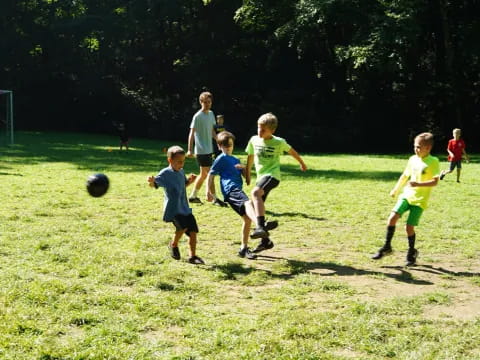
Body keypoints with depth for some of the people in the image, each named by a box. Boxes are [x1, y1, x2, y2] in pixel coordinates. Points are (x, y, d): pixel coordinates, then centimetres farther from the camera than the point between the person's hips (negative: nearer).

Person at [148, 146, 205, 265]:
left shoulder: (181, 172, 12)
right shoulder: (165, 173, -11)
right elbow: (155, 183, -22)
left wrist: (190, 181, 9)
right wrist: (152, 182, -44)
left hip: (184, 208, 7)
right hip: (172, 209, -7)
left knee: (193, 231, 2)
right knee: (183, 226, -25)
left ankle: (193, 256, 15)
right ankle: (174, 245, 5)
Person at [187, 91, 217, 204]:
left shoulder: (211, 114, 10)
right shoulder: (197, 116, -13)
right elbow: (192, 133, -14)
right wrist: (190, 150, -19)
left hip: (209, 149, 8)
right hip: (201, 150, -8)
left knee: (203, 174, 13)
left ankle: (193, 196, 23)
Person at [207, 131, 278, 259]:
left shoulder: (236, 160, 30)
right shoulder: (221, 159, 8)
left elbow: (245, 175, 24)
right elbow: (211, 176, 5)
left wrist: (243, 168, 3)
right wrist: (210, 192, -4)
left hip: (238, 191, 8)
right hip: (231, 190, -8)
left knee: (247, 218, 3)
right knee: (248, 203, -35)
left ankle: (244, 248, 14)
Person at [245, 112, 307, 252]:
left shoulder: (279, 142, -7)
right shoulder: (254, 140, 4)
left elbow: (291, 151, 11)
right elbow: (250, 156, 20)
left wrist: (302, 163, 27)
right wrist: (247, 174, 27)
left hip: (272, 175, -7)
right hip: (261, 177, 7)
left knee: (255, 193, -35)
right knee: (256, 206, 8)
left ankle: (261, 227, -46)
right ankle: (265, 241, 21)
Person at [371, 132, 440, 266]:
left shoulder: (433, 162, -9)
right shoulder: (413, 159, 9)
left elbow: (435, 182, -16)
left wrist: (418, 184, -29)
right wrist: (396, 189, 28)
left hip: (420, 200, -5)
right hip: (406, 195, 5)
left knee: (409, 226, -7)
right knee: (392, 217, -13)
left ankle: (411, 252, 17)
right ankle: (387, 247, -1)